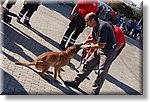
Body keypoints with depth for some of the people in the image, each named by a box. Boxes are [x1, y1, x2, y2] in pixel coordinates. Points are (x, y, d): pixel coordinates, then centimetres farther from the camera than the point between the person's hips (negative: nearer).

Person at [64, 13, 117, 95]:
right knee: (88, 65, 11)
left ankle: (95, 92, 7)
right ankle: (76, 82, 21)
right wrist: (88, 41, -2)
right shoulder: (95, 27, 4)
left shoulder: (103, 27, -26)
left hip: (109, 51, -9)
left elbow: (102, 45, -26)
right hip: (100, 49, 10)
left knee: (102, 72, -5)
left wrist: (89, 46, -14)